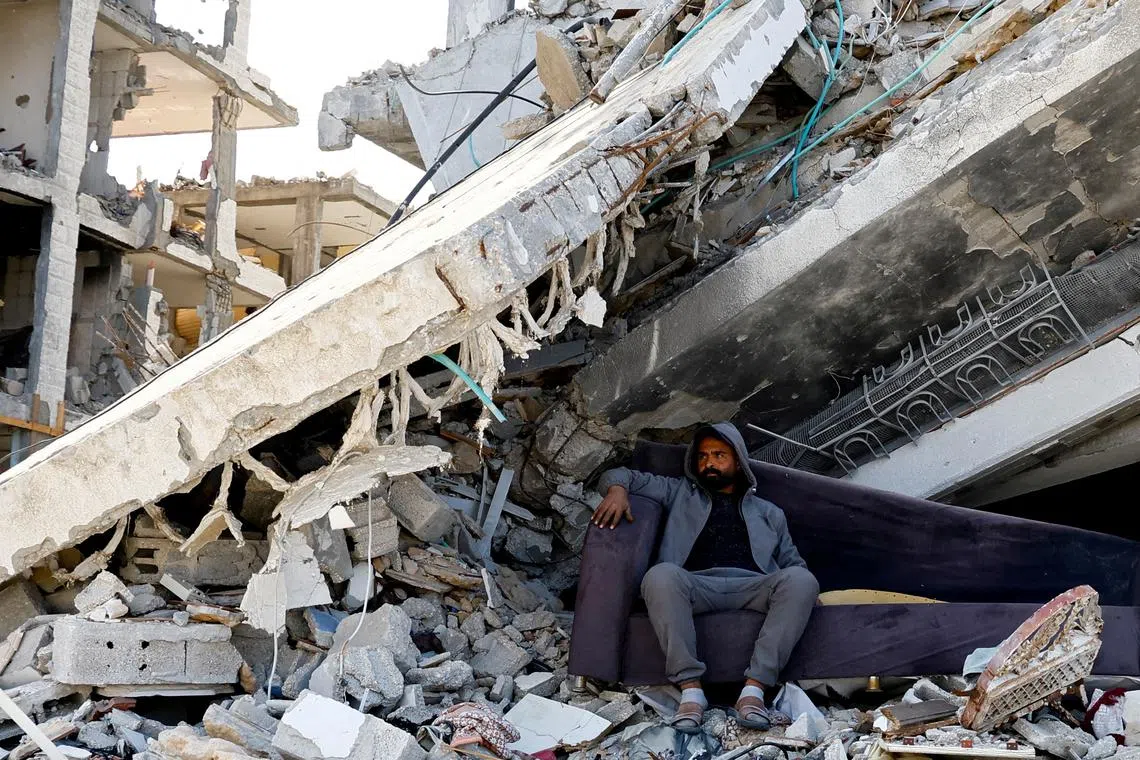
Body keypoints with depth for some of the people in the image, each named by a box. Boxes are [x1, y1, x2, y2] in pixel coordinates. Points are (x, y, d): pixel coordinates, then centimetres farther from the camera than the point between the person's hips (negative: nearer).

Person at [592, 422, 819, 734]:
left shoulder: (768, 512, 34)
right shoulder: (680, 493, 29)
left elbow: (793, 563, 30)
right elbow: (620, 475, 23)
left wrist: (802, 591, 5)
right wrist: (618, 489, -3)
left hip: (752, 588, 1)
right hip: (697, 586, -1)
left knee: (801, 580, -31)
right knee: (661, 575, -36)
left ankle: (754, 688, -35)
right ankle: (691, 689, -36)